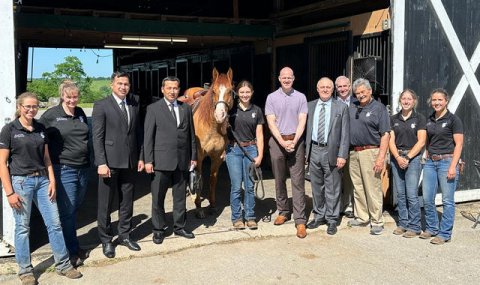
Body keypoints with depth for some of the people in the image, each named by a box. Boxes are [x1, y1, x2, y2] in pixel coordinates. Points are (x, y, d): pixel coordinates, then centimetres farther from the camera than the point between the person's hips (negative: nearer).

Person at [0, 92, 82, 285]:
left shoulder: (41, 128, 9)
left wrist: (52, 181, 2)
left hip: (42, 180, 4)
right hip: (20, 181, -4)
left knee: (54, 223, 5)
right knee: (23, 227, 5)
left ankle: (63, 265, 17)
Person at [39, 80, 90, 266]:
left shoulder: (80, 113, 8)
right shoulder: (51, 115, -7)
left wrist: (89, 160, 16)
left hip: (83, 168, 5)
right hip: (64, 169, -5)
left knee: (75, 209, 15)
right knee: (67, 211, -2)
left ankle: (73, 245, 29)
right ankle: (72, 251, 10)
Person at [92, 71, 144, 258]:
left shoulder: (134, 105, 8)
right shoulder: (101, 106, -6)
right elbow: (97, 137, -9)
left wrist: (140, 157, 7)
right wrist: (101, 163, -15)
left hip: (130, 162, 5)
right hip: (110, 162, -4)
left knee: (127, 201, 14)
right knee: (105, 204, 6)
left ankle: (124, 235, 28)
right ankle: (106, 240, 19)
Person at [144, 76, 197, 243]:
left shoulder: (186, 108, 9)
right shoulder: (153, 109, -1)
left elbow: (191, 134, 12)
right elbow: (148, 136, -4)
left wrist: (193, 156, 8)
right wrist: (148, 160, -8)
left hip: (182, 160, 3)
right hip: (161, 161, -3)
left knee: (180, 197, 13)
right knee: (158, 198, 4)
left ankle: (179, 227, 26)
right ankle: (158, 229, 18)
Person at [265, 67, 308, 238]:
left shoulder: (301, 97, 6)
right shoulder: (272, 98, 5)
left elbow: (302, 121, -1)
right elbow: (271, 122, -2)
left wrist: (294, 141, -14)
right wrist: (283, 142, -13)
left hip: (296, 141, -1)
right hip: (277, 141, 1)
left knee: (298, 181, -4)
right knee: (279, 179, 10)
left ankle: (300, 220, -3)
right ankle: (283, 212, 26)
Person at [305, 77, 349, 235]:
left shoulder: (341, 107, 0)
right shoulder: (310, 106, 9)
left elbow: (345, 134, -3)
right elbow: (307, 129, 9)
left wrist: (342, 155, -11)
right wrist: (306, 151, 2)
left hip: (331, 151, -3)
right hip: (314, 150, 3)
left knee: (332, 188, 3)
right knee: (316, 186, 13)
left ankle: (332, 220, 15)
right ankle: (319, 216, 28)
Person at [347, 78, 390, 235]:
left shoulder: (379, 108, -2)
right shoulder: (352, 108, 14)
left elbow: (385, 134, -8)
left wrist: (381, 157, -16)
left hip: (370, 152, -6)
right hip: (353, 152, 6)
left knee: (373, 188, -4)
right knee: (358, 188, 12)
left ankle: (376, 222, 5)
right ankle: (361, 217, 24)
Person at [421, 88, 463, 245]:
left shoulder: (453, 119, -5)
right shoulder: (429, 120, 12)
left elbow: (459, 144, -8)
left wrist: (453, 166, -15)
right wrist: (427, 157, 9)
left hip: (446, 161, -6)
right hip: (430, 162, 6)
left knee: (447, 200, 0)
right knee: (427, 198, 6)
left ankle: (445, 233, 9)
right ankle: (431, 228, 23)